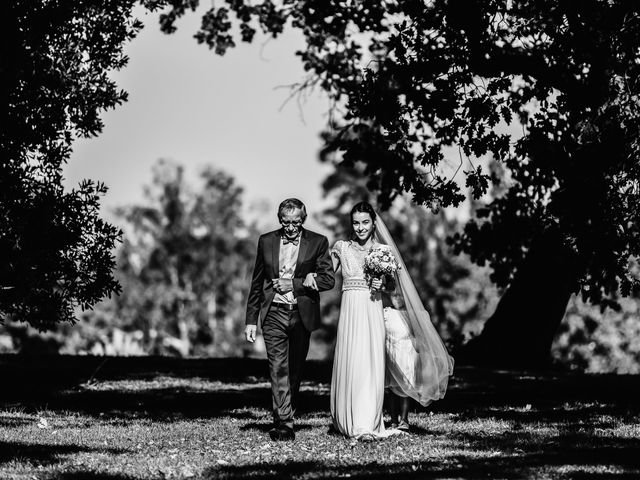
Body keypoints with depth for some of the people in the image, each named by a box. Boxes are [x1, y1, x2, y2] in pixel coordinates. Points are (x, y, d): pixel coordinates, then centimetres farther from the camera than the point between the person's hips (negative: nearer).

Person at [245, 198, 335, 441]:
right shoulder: (266, 241, 8)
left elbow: (328, 279, -5)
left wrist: (293, 284, -12)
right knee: (278, 369, -10)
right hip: (274, 314, 0)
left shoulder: (317, 243, 2)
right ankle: (284, 424, -14)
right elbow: (256, 283, 12)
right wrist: (251, 319, 9)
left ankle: (285, 420, 18)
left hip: (302, 315, 0)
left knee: (294, 370, 7)